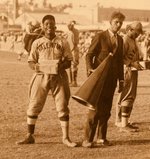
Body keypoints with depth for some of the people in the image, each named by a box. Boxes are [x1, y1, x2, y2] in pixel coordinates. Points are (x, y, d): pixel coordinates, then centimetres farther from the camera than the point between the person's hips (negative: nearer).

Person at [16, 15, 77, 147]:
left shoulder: (63, 42, 5)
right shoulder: (37, 43, 8)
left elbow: (69, 61, 3)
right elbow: (31, 61, 8)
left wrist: (61, 66, -18)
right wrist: (35, 66, -15)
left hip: (59, 76, -1)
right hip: (41, 75, 1)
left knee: (62, 106, -2)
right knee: (34, 105, 1)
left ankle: (66, 137, 5)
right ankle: (30, 136, 12)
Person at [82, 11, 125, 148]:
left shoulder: (120, 40, 13)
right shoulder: (100, 37, -4)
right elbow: (89, 55, -6)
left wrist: (121, 80, 14)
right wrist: (90, 69, -22)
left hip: (112, 79, 5)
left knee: (106, 110, 8)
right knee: (95, 108, -8)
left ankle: (102, 137, 16)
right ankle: (88, 139, -4)